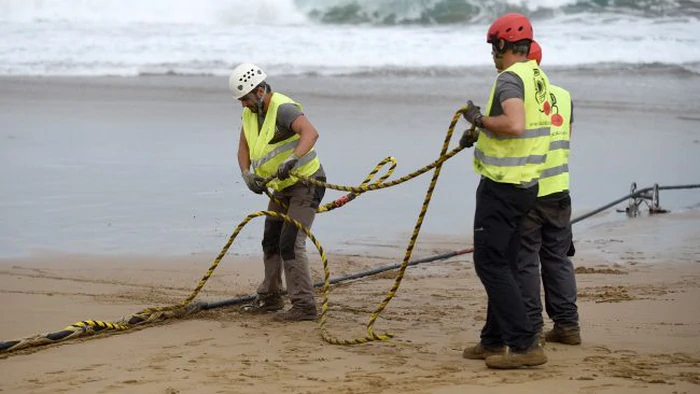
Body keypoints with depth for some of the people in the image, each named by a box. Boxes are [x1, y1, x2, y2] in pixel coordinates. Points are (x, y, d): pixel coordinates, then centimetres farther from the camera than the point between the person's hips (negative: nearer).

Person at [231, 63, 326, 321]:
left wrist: (291, 160, -57)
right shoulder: (250, 113, 3)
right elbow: (243, 148, 7)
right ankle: (270, 298, 33)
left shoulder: (283, 109, -26)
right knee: (270, 242, 18)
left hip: (306, 184, -10)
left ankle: (304, 306, -14)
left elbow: (311, 133, -43)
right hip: (281, 188, 10)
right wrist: (247, 174, -12)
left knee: (291, 244, -17)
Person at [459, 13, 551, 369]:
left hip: (502, 186, -10)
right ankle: (494, 341, 26)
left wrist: (480, 119, -18)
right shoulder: (538, 77, 12)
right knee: (504, 264, 17)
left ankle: (525, 344, -12)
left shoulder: (510, 78, -17)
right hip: (526, 184, 10)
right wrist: (480, 134, 26)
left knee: (490, 262, -7)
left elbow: (515, 124, -33)